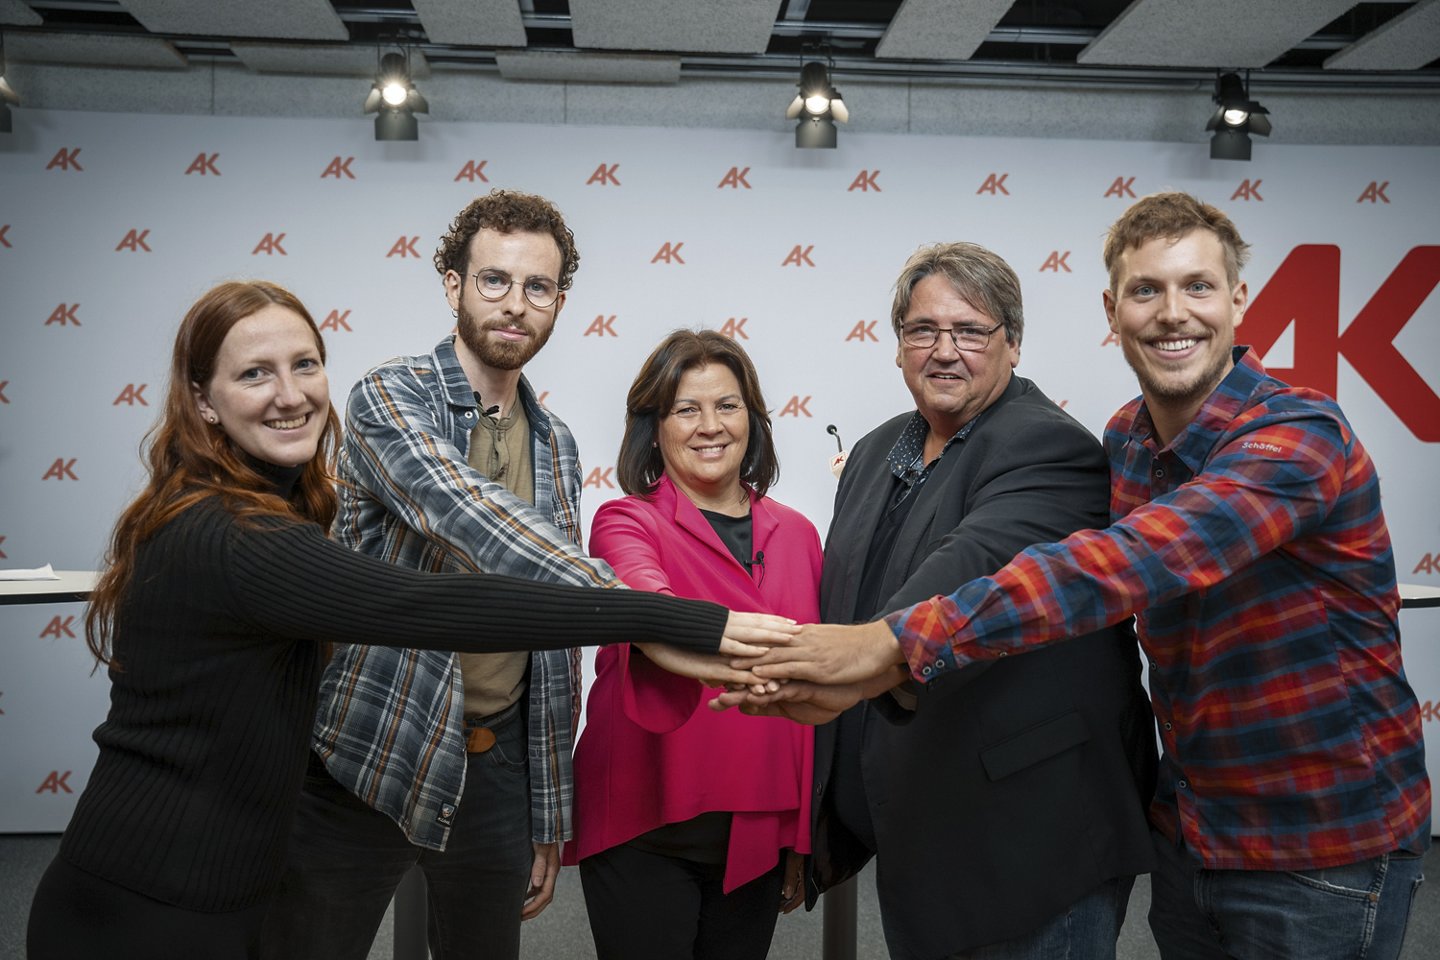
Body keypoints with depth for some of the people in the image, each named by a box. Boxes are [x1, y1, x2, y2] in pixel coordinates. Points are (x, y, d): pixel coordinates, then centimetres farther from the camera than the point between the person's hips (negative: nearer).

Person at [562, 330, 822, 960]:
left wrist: (804, 837, 10)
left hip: (759, 834, 4)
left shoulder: (796, 536, 6)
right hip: (647, 829, -3)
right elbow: (641, 593, -30)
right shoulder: (626, 522, -5)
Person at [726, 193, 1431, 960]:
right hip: (1190, 831, 6)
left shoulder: (1298, 438, -23)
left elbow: (1124, 564, -36)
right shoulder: (1125, 441, 2)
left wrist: (897, 642, -41)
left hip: (1325, 853, -6)